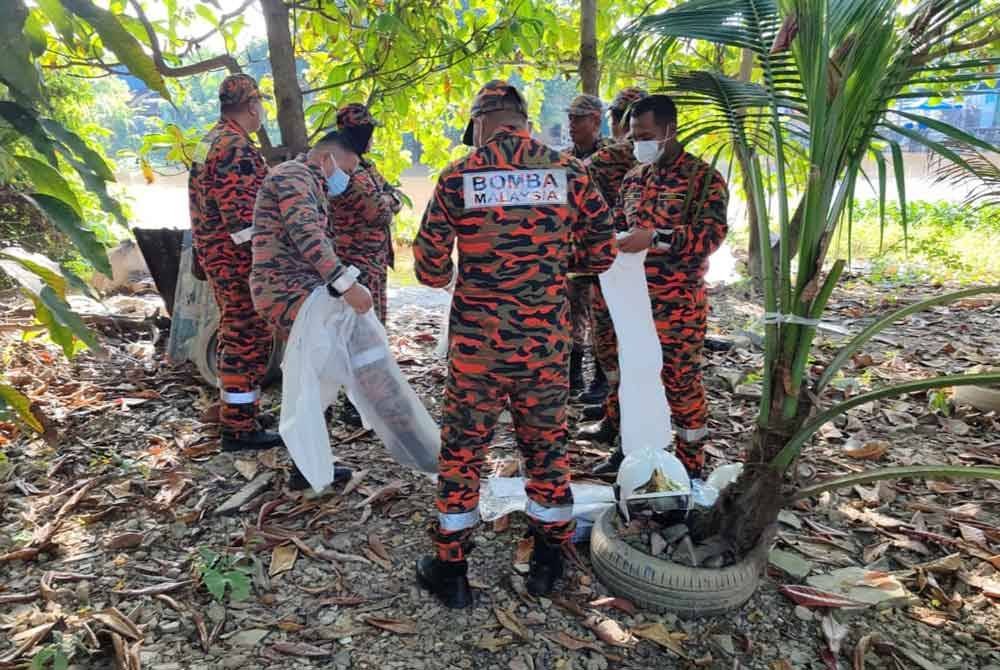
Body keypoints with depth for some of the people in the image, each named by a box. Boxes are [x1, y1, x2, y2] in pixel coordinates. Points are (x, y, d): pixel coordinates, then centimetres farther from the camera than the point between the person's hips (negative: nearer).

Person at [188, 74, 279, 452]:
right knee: (248, 341, -4)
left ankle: (233, 416, 31)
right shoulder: (236, 148, -17)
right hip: (238, 261, -10)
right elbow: (243, 218, -23)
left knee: (234, 337, 19)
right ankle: (239, 429, 4)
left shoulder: (210, 142, 15)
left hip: (216, 255, 10)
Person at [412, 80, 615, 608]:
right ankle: (548, 560, 34)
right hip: (547, 342, 2)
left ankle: (450, 569, 26)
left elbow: (428, 267, -3)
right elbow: (601, 253, 4)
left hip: (476, 343, -1)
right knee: (547, 446, 18)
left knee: (462, 450, 13)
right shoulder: (569, 172, -1)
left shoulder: (458, 177, -5)